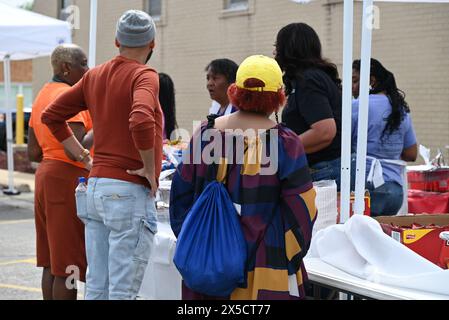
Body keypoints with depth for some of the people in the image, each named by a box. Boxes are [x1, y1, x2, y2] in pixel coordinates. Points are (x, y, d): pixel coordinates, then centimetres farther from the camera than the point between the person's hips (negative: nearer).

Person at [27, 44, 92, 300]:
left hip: (46, 174, 10)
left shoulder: (43, 95, 16)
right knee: (67, 267, -5)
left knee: (52, 264, 12)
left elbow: (34, 153, 17)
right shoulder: (69, 96, -13)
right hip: (68, 179, -10)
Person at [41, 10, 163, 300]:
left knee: (97, 288, 13)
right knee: (123, 292, -3)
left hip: (96, 188, 7)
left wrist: (84, 156, 15)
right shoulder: (144, 75, -10)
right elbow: (141, 121, -29)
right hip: (130, 192, -7)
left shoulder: (95, 76, 11)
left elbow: (51, 115, 16)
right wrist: (150, 168, -15)